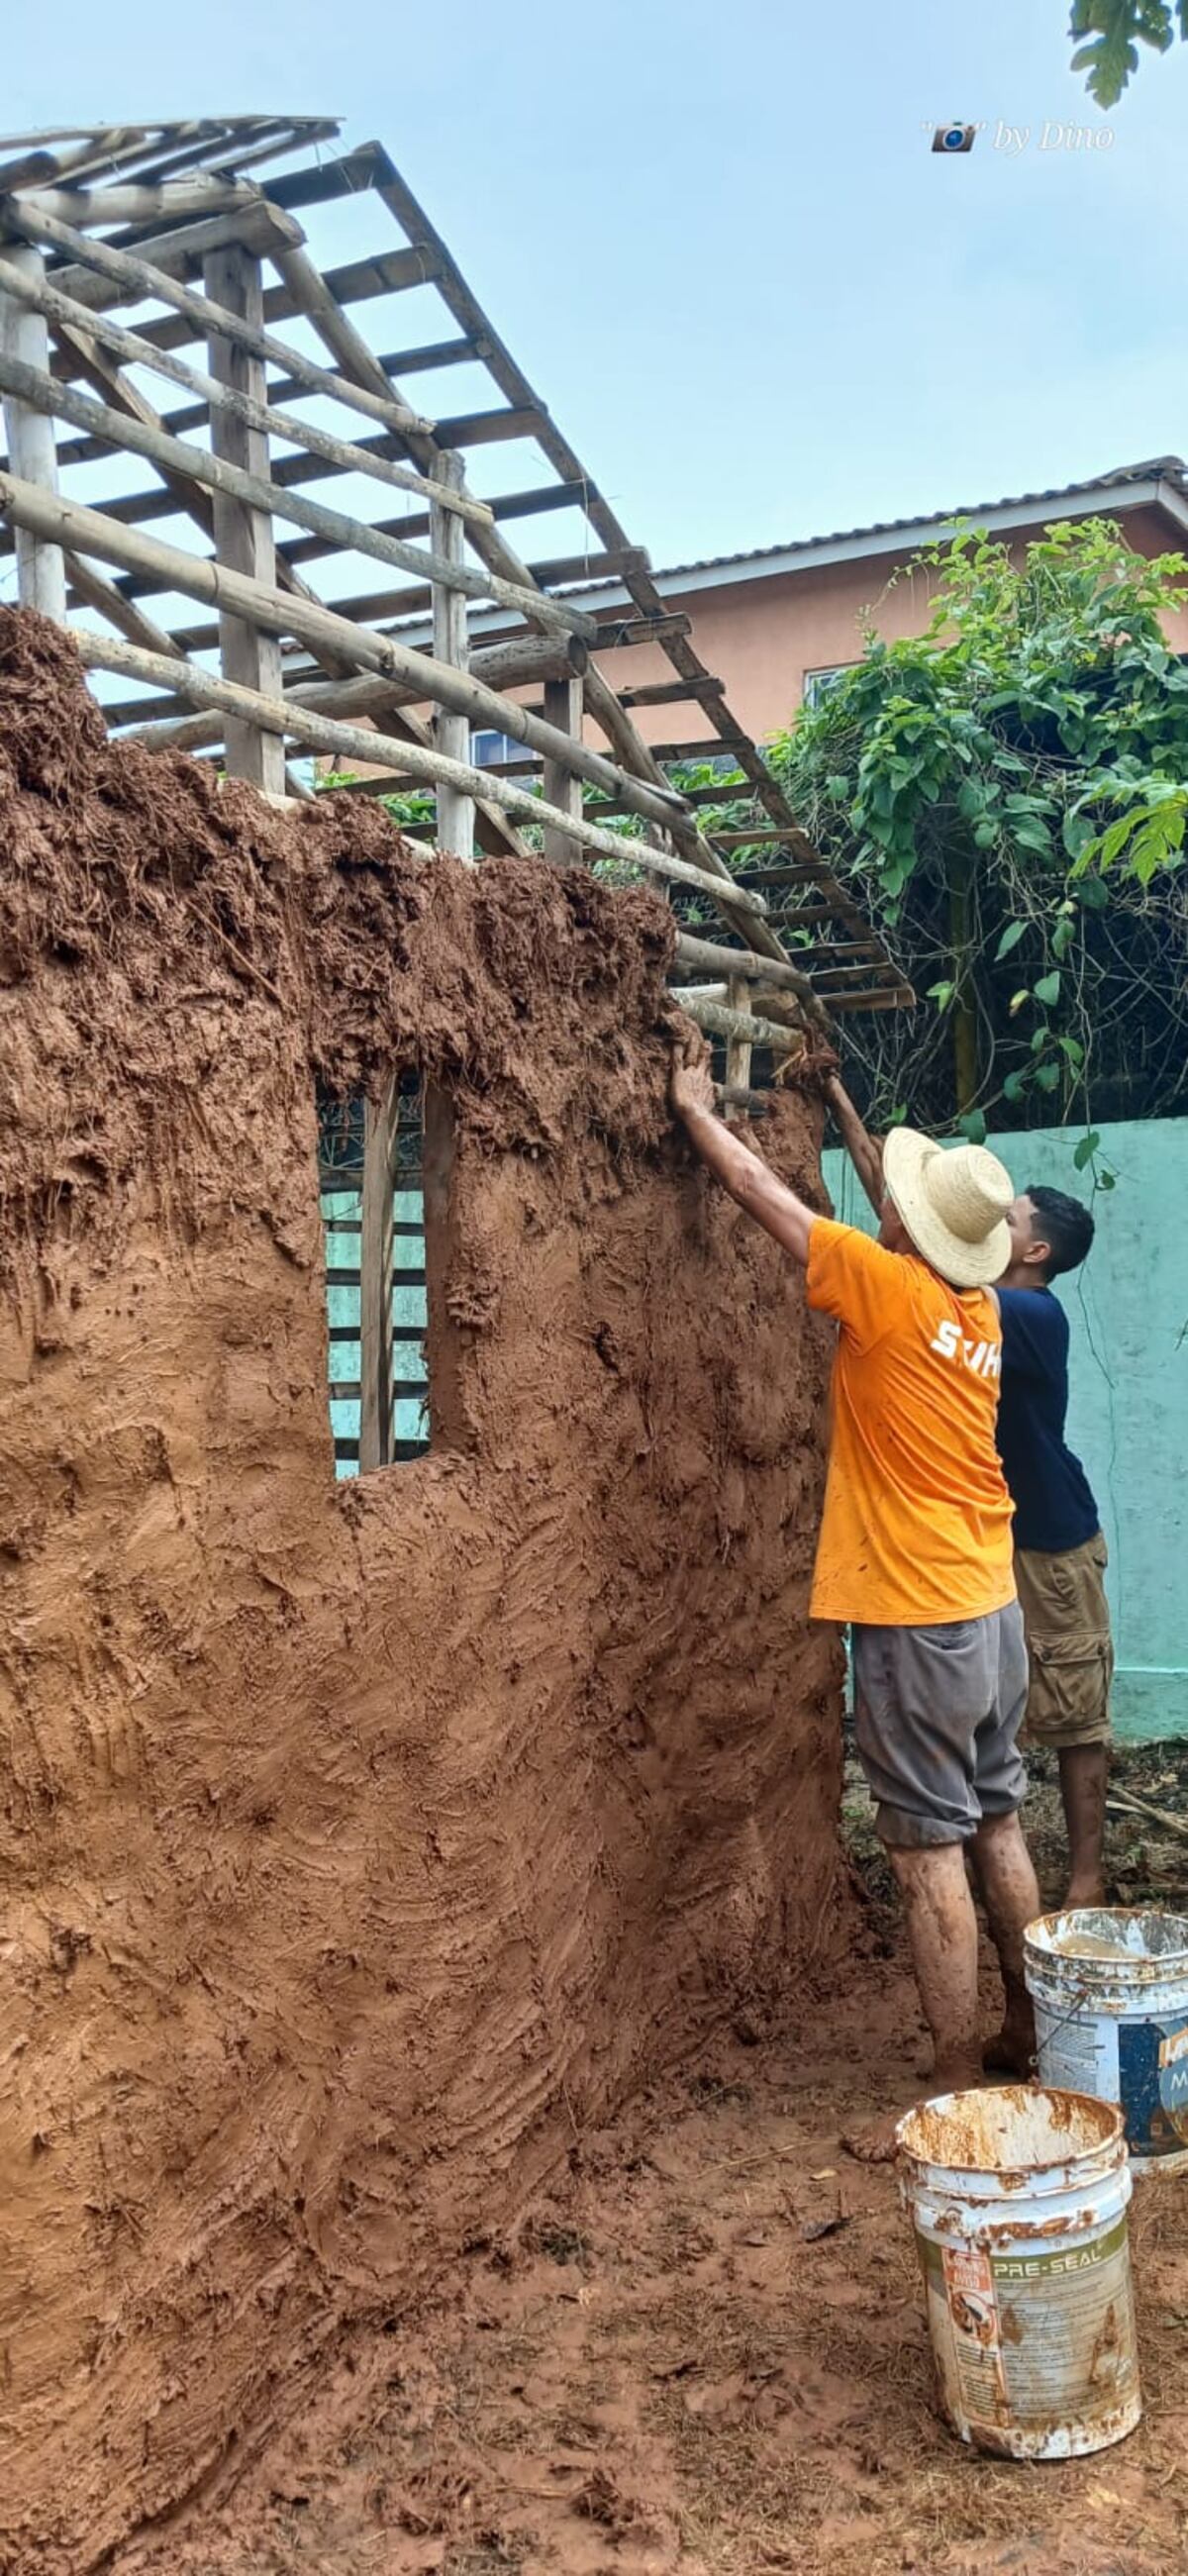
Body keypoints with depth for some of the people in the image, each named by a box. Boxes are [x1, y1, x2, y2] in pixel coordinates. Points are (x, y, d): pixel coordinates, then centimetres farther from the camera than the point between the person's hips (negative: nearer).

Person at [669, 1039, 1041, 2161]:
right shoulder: (978, 1308, 5)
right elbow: (910, 1220, 23)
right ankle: (1027, 2033, 31)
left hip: (916, 1624, -8)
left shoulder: (888, 1287, -15)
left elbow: (765, 1194, -4)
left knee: (929, 1854, -2)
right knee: (997, 1826, 18)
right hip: (991, 1610, 8)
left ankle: (956, 2094, 4)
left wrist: (694, 1106, 11)